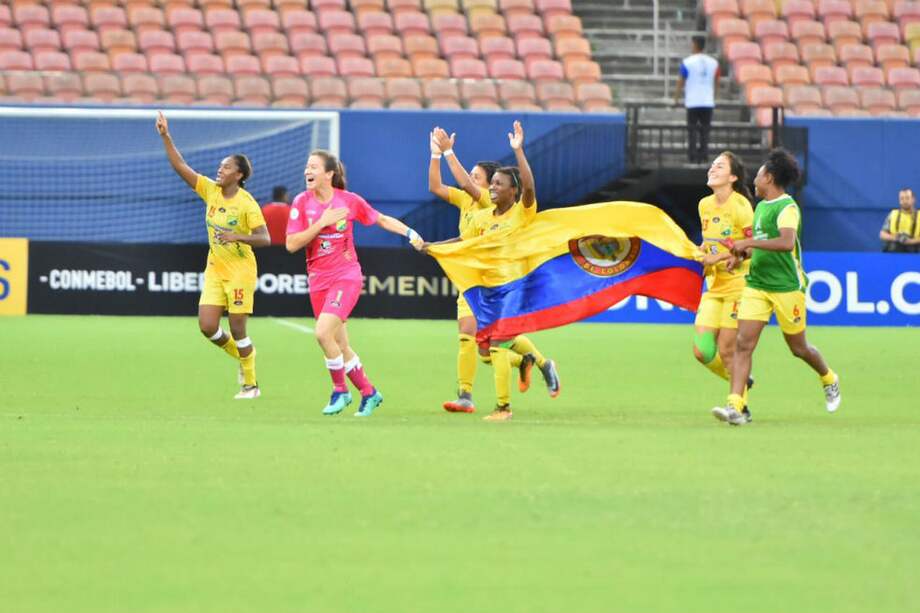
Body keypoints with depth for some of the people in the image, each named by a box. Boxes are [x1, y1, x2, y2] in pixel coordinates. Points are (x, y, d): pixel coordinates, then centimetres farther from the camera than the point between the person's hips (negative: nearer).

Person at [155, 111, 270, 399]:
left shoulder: (246, 203, -15)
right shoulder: (210, 190, 0)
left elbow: (264, 238, -20)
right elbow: (180, 167, -2)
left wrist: (237, 237, -35)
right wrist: (166, 137, -10)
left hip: (240, 270, -6)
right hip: (215, 270, 6)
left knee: (237, 329, -3)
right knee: (207, 326, -3)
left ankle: (250, 384, 13)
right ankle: (241, 357, 26)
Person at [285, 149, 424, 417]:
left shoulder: (350, 200, -5)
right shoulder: (302, 202, -2)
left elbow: (381, 220, 10)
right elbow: (291, 245, -8)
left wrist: (410, 233, -2)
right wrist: (322, 222, -16)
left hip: (346, 276, -4)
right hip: (318, 281, 4)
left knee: (323, 333, -22)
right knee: (341, 346, 8)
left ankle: (340, 390, -3)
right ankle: (369, 392, 26)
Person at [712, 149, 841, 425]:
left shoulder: (787, 208, -14)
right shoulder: (761, 207, 14)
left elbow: (787, 243, -31)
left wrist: (748, 243, -30)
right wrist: (741, 255, 10)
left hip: (787, 287, -7)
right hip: (756, 285, 7)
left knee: (798, 348, 8)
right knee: (743, 344, -9)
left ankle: (829, 379, 38)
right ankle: (735, 406, -15)